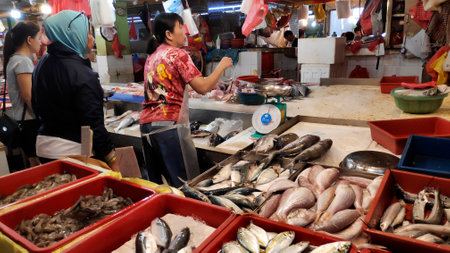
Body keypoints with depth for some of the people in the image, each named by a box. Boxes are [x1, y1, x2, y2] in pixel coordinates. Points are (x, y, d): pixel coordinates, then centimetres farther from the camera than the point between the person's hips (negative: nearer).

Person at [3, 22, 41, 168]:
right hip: (30, 122, -10)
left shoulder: (13, 59, 16)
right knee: (36, 164, -4)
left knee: (32, 164, 15)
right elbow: (28, 96, -19)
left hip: (22, 121, 10)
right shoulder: (23, 61, -14)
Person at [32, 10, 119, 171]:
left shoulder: (42, 65, 7)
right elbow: (94, 125, -22)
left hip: (43, 146, 9)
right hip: (72, 152, -9)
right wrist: (113, 161, -17)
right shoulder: (82, 74, -21)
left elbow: (36, 106, 17)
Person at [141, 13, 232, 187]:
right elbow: (203, 88, -9)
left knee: (153, 181, 15)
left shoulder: (151, 57, 19)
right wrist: (221, 66, 5)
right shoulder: (178, 54, -4)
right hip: (169, 124, -8)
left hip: (146, 122, 8)